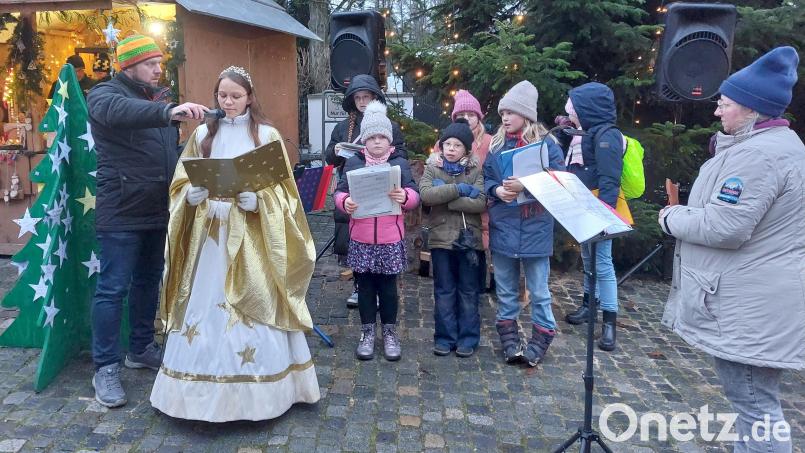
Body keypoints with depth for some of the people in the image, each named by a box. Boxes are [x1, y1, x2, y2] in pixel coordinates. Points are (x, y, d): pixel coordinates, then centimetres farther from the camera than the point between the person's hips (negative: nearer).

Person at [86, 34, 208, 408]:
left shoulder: (159, 96, 14)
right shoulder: (105, 95, -8)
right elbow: (121, 112, -34)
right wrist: (169, 111, -50)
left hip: (158, 210, 7)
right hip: (122, 212, -7)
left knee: (149, 280, 16)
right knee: (113, 288, -3)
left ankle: (141, 348, 30)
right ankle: (105, 368, 6)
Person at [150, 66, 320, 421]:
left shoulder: (266, 135, 2)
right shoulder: (203, 134, 9)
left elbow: (281, 190, 0)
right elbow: (182, 184, 11)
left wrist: (258, 201, -19)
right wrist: (192, 195, -11)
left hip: (251, 236, -2)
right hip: (209, 234, 3)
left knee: (253, 308, -1)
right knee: (205, 307, 4)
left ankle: (254, 390, 13)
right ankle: (207, 387, 18)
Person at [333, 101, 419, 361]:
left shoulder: (400, 163, 2)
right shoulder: (353, 163, 5)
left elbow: (415, 195, -5)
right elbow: (339, 193, 1)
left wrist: (405, 197, -27)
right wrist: (345, 202, -21)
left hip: (391, 238, -1)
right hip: (361, 238, 1)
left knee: (388, 286, 9)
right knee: (365, 286, 10)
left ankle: (390, 333, 23)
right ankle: (367, 333, 24)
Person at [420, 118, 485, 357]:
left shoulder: (476, 171, 0)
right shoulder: (432, 170, 4)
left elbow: (480, 203, -14)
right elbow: (425, 195, -15)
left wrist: (443, 197, -16)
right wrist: (460, 189, -18)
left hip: (469, 239, -1)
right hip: (441, 239, 1)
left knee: (469, 292, 10)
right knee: (444, 292, 10)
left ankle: (468, 338, 22)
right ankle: (445, 337, 21)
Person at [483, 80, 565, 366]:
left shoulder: (546, 144, -4)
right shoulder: (496, 145, 8)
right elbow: (485, 178, 9)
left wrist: (526, 186, -24)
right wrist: (497, 190, -13)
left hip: (535, 228, -4)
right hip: (502, 227, 4)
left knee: (538, 290, 7)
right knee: (505, 289, 14)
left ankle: (542, 337, 22)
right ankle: (509, 339, 27)